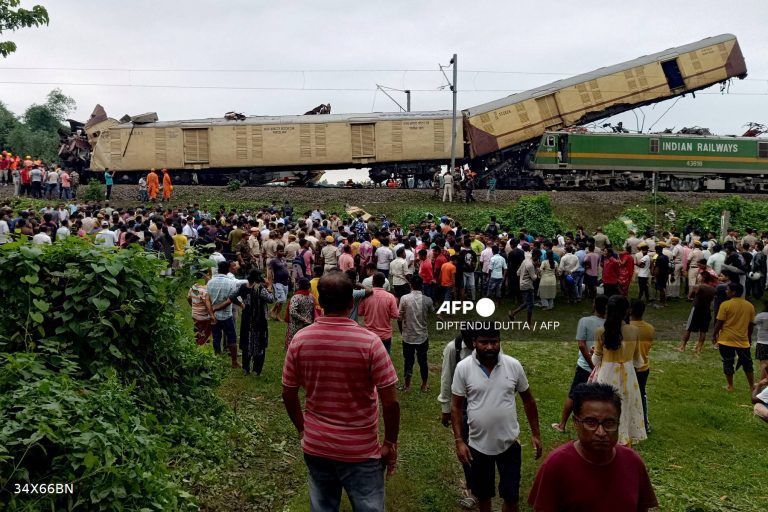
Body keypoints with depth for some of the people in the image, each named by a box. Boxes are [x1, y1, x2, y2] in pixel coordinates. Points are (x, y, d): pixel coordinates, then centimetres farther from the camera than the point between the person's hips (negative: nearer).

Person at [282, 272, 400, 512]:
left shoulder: (300, 339, -9)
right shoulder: (369, 342, -19)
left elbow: (288, 394, 2)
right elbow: (391, 402, -16)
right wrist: (390, 443, -1)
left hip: (315, 446, 4)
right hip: (360, 450, -3)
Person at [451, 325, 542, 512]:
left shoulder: (514, 365, -9)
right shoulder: (463, 368, -12)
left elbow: (528, 400, 4)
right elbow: (456, 406, -5)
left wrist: (535, 434, 5)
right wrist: (459, 441, -9)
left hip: (509, 443, 0)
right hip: (478, 445, 0)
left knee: (511, 495, 9)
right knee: (483, 493, 18)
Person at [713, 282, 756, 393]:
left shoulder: (725, 305, -12)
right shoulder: (750, 306, 2)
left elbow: (719, 322, -10)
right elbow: (751, 324, 8)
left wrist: (714, 335, 2)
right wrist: (749, 337, 21)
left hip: (726, 340, -3)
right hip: (743, 340, 4)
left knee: (728, 363, 8)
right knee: (747, 363, 17)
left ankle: (730, 386, 15)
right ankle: (752, 386, 22)